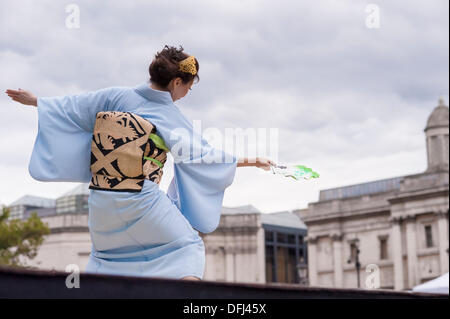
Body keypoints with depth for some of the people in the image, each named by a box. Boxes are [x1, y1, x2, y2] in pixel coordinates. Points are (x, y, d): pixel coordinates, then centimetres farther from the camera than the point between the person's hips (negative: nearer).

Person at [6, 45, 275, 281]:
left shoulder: (117, 97, 0)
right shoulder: (172, 118, -7)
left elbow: (72, 107, 9)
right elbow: (201, 155, -1)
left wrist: (34, 100, 23)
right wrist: (246, 161, 9)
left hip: (102, 199, 5)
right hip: (142, 199, -5)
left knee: (107, 251, 27)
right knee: (188, 246, 7)